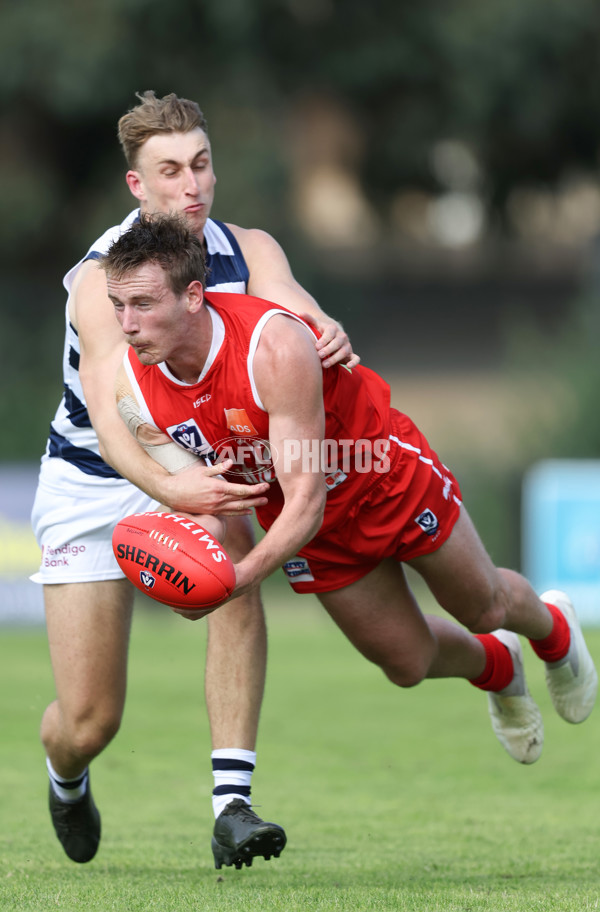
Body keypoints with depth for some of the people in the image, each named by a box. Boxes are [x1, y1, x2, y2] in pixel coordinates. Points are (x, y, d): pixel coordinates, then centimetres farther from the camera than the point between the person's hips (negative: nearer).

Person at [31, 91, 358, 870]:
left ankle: (232, 805, -36)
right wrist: (165, 484, -54)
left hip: (194, 465, 3)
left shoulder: (248, 251, -8)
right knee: (89, 722, -7)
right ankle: (65, 777, 36)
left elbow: (297, 310, -25)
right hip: (90, 484, -3)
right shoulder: (103, 279, -22)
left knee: (232, 543, -35)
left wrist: (328, 335, -51)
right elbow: (109, 412, -35)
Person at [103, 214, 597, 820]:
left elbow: (305, 504, -39)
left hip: (386, 472, -4)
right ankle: (496, 668, 49)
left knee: (484, 606, 18)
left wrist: (238, 579, -54)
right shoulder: (132, 388, -24)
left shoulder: (275, 346, -40)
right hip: (294, 513, 4)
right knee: (408, 663, 14)